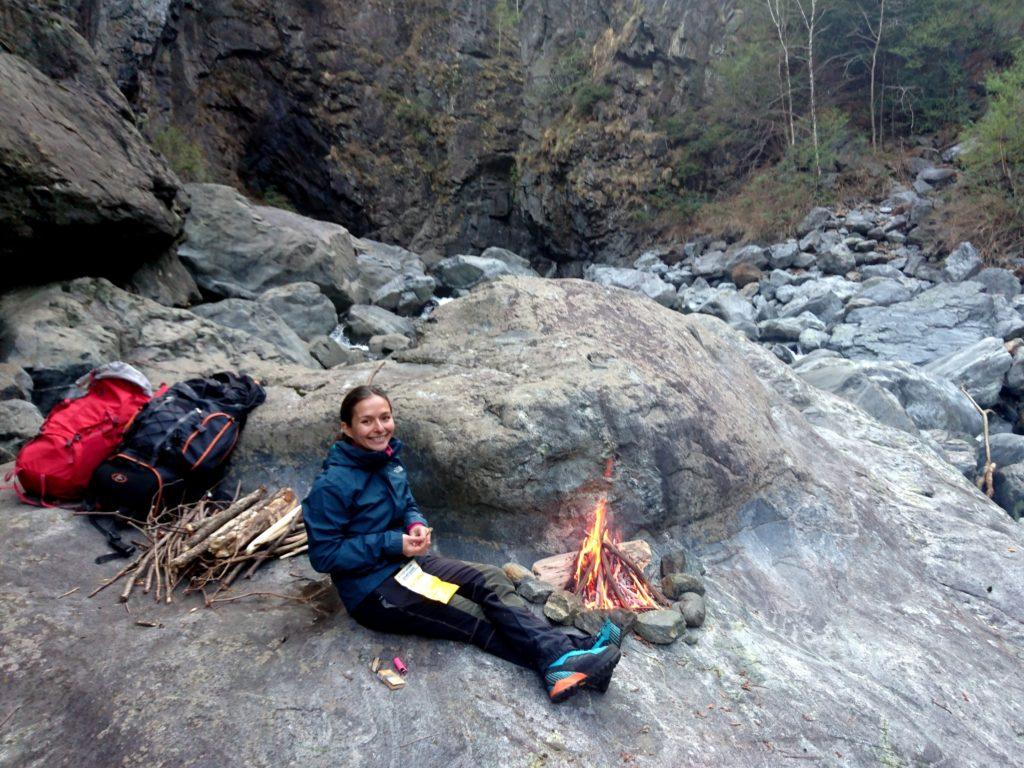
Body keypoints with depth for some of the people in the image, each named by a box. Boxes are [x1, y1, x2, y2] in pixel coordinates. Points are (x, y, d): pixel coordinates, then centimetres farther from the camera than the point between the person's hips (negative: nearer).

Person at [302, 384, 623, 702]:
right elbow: (323, 555, -17)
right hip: (372, 591, -7)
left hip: (408, 562, 7)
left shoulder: (389, 460, 4)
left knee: (490, 580, -15)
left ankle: (565, 654, -26)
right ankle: (558, 664, -22)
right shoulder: (332, 485, -19)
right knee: (475, 619, -20)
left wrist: (416, 525, -7)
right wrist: (390, 544, -22)